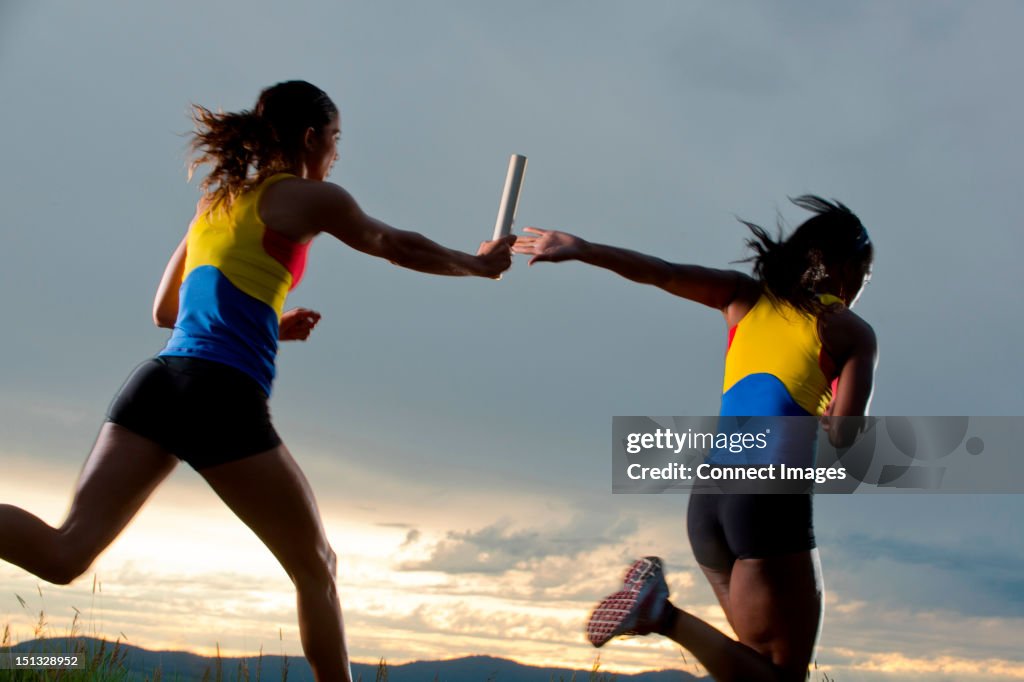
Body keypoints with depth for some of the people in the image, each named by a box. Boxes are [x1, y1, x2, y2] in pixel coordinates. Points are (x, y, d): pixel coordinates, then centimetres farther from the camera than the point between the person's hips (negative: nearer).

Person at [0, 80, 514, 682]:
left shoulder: (218, 201, 25)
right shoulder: (310, 198, 5)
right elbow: (399, 247, 18)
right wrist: (479, 264, 33)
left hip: (158, 381, 6)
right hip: (221, 396, -6)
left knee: (65, 554, -7)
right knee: (317, 568, 9)